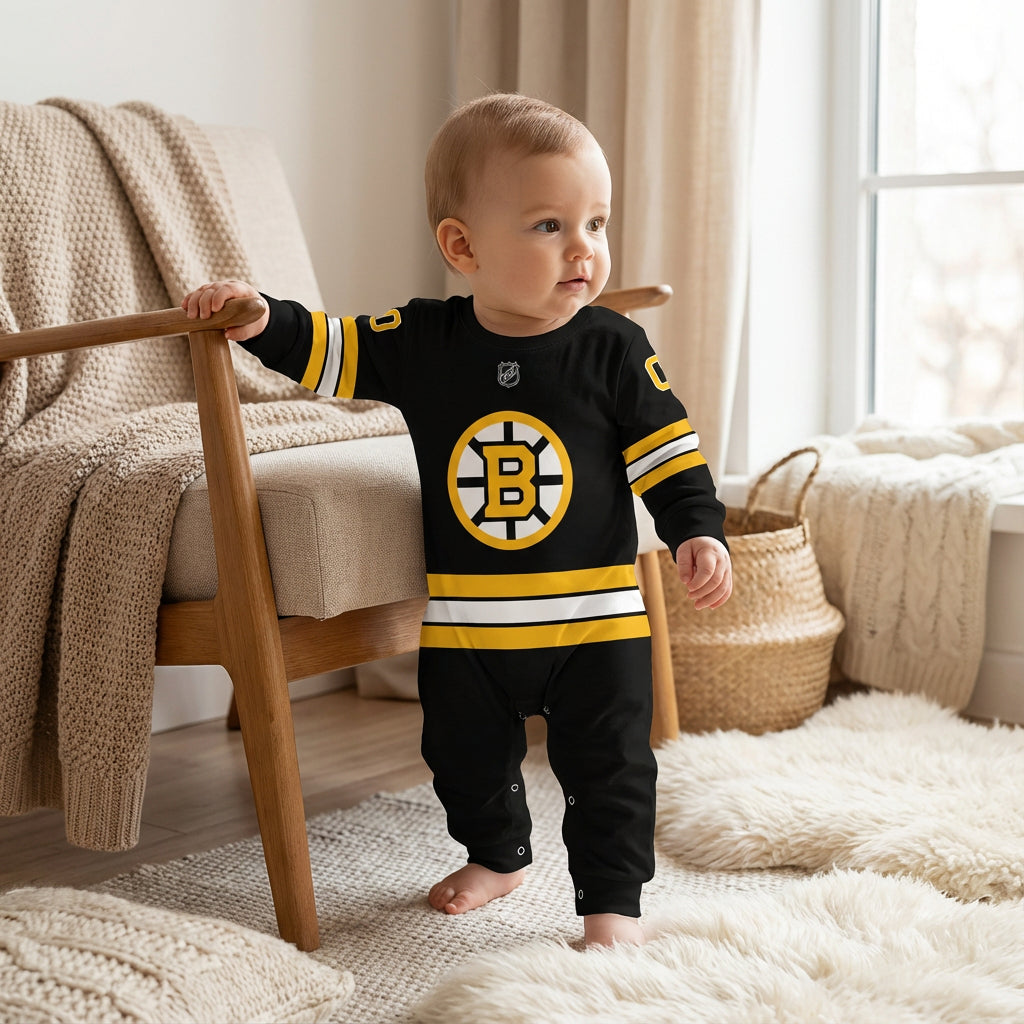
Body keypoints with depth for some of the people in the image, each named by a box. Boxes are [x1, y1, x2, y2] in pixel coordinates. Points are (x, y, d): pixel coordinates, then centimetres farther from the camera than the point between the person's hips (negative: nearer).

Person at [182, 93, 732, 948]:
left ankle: (613, 899, 22)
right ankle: (497, 856, 46)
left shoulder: (614, 349, -10)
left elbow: (667, 451, -5)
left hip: (594, 618, -2)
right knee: (468, 758, 21)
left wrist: (698, 530, -16)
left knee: (609, 765, 5)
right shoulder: (420, 342, -6)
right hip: (463, 623, 3)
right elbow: (326, 351, 5)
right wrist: (262, 320, -9)